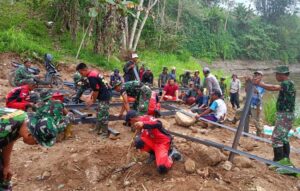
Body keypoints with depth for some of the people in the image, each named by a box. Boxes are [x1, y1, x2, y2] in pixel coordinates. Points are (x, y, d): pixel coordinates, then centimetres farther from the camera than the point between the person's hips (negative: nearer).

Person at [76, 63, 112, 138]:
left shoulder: (91, 77, -21)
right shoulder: (93, 72, 10)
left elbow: (96, 90, -19)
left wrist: (93, 100, -5)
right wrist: (90, 96, 13)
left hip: (104, 96, -11)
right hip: (106, 94, 11)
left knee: (103, 115, -2)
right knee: (99, 113, 21)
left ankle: (105, 133, 10)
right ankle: (98, 129, 34)